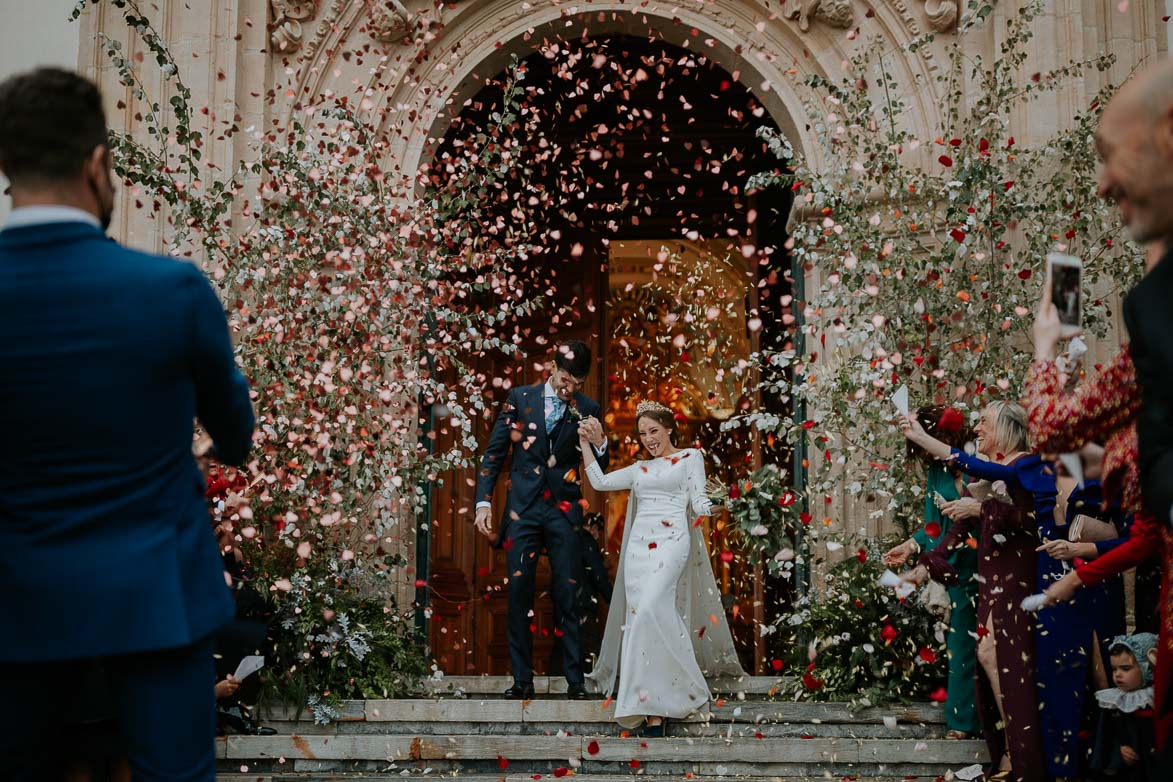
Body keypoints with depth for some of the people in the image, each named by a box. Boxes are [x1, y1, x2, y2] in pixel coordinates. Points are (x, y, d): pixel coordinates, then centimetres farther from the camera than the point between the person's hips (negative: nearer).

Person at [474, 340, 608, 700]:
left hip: (564, 511, -1)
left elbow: (600, 469, 6)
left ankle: (575, 680, 4)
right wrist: (483, 501, -1)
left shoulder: (587, 409, 4)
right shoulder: (520, 397, 4)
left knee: (567, 598, -1)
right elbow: (494, 452, 7)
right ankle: (522, 679, 8)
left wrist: (599, 443, -16)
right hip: (523, 508, 1)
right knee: (519, 595, 1)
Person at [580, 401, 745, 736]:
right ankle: (654, 711, -6)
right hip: (639, 545, 5)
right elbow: (599, 481, 25)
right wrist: (586, 444, 20)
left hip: (671, 542, -5)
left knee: (650, 610, -24)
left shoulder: (690, 457, 10)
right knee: (640, 616, -6)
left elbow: (698, 501, 1)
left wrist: (716, 506, -19)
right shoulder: (639, 469, 24)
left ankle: (655, 706, -18)